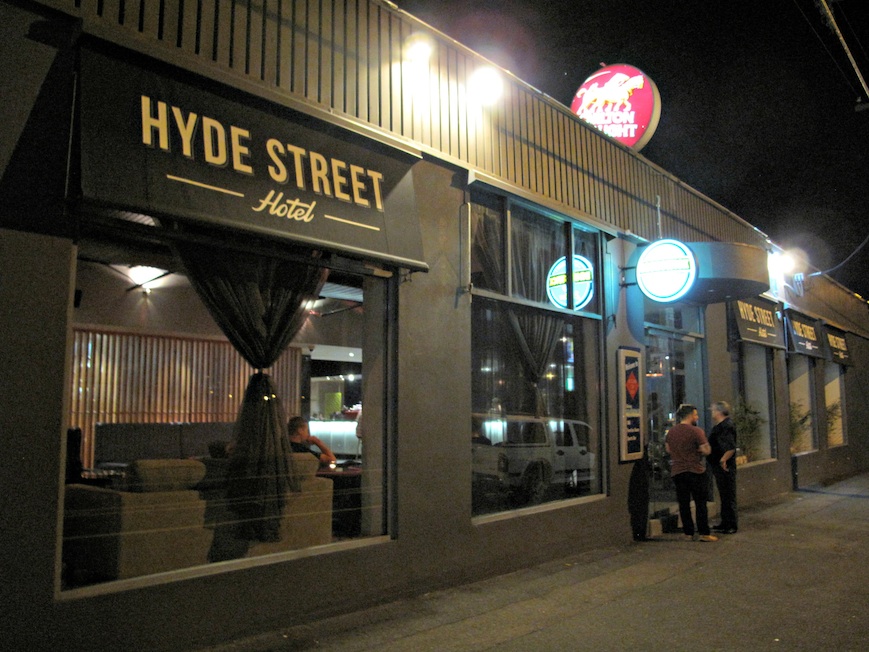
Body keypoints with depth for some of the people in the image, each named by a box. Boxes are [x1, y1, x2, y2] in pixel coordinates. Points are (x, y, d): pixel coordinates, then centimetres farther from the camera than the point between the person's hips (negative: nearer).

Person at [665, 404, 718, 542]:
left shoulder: (671, 431, 6)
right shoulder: (696, 431, -13)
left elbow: (668, 449, 15)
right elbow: (706, 450, -16)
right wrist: (696, 449, 3)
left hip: (677, 472, 5)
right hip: (695, 471, -5)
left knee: (683, 503, 9)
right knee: (700, 502, 4)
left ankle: (689, 533, 13)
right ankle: (704, 533, 5)